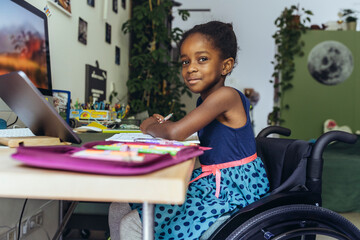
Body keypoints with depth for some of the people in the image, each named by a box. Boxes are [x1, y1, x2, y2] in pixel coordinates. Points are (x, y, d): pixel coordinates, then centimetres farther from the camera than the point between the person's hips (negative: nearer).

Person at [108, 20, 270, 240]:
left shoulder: (226, 95, -20)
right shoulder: (205, 99, 8)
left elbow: (175, 133, -28)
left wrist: (149, 127, -7)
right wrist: (161, 124, -1)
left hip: (232, 192, -9)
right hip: (213, 183, 9)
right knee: (120, 211, 7)